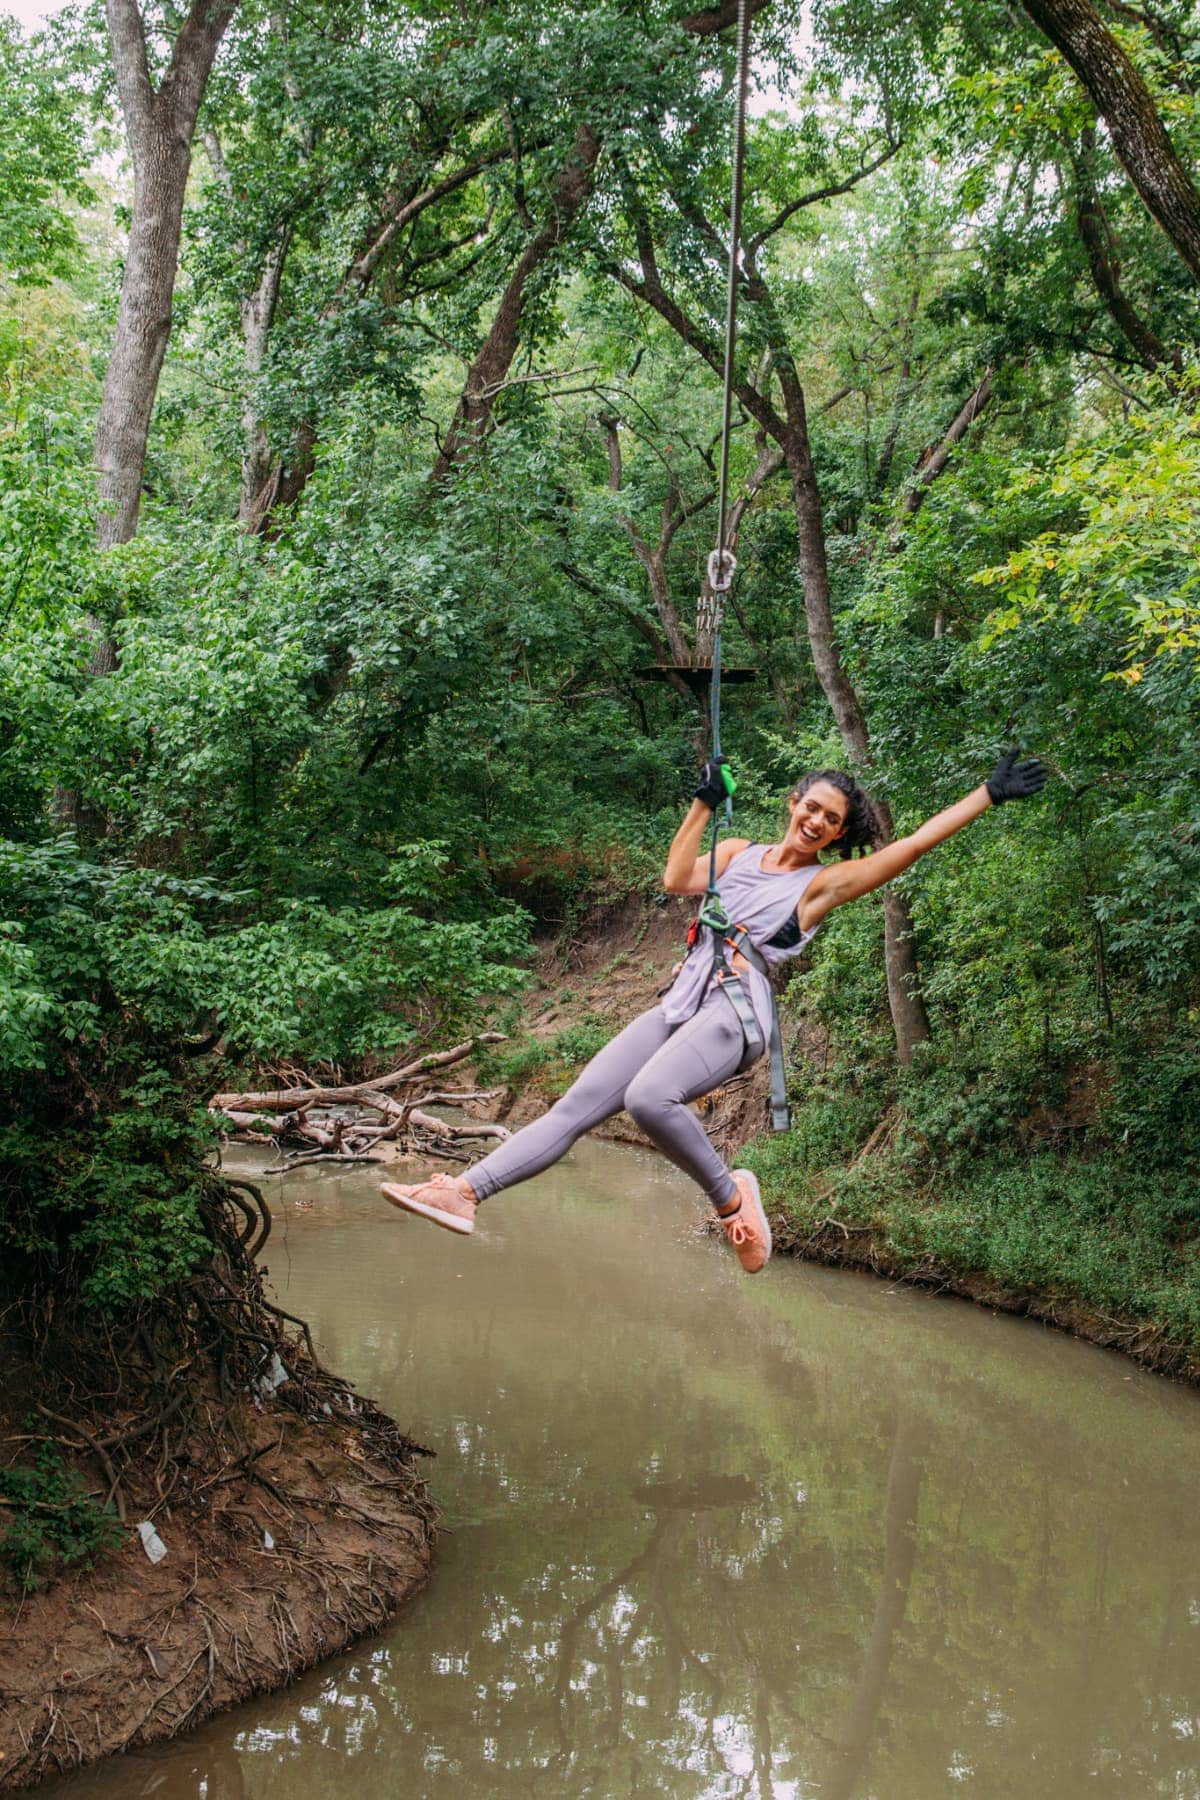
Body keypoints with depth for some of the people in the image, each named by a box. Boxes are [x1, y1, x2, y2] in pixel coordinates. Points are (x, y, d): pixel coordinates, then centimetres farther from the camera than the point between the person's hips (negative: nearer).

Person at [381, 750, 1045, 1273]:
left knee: (649, 1098, -34)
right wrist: (704, 803, 6)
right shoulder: (738, 852, 19)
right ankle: (466, 1192, -13)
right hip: (680, 1002, 5)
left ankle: (729, 1195, -13)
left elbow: (915, 842, 2)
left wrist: (990, 793, 1)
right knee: (578, 1105, -7)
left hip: (736, 1014, -5)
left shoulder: (827, 882, 6)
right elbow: (677, 879, 6)